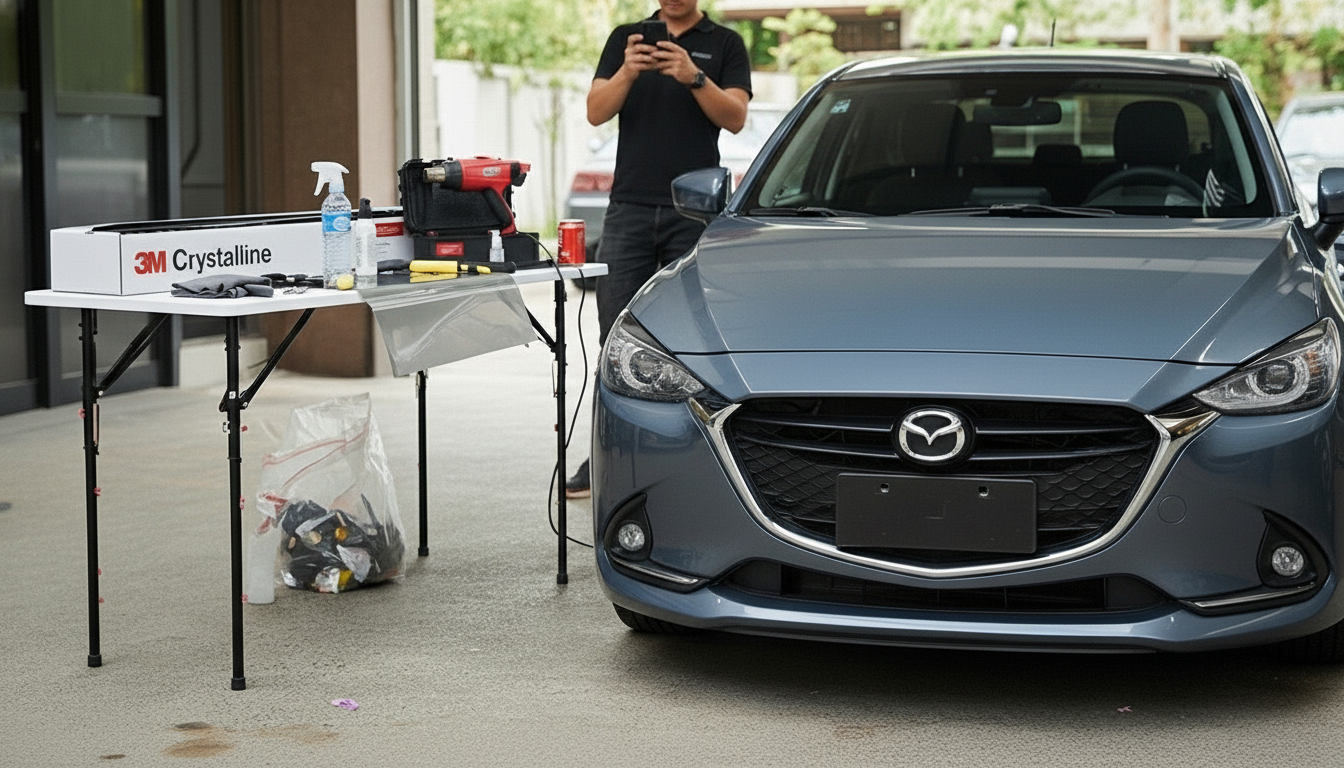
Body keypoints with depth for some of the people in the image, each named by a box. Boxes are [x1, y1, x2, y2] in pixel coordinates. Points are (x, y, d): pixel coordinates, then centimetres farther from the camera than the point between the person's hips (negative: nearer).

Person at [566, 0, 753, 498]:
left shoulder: (724, 45, 6)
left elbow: (735, 116, -7)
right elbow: (596, 111, 0)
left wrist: (694, 77, -22)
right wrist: (628, 72, -18)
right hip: (629, 207, 2)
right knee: (617, 335, 2)